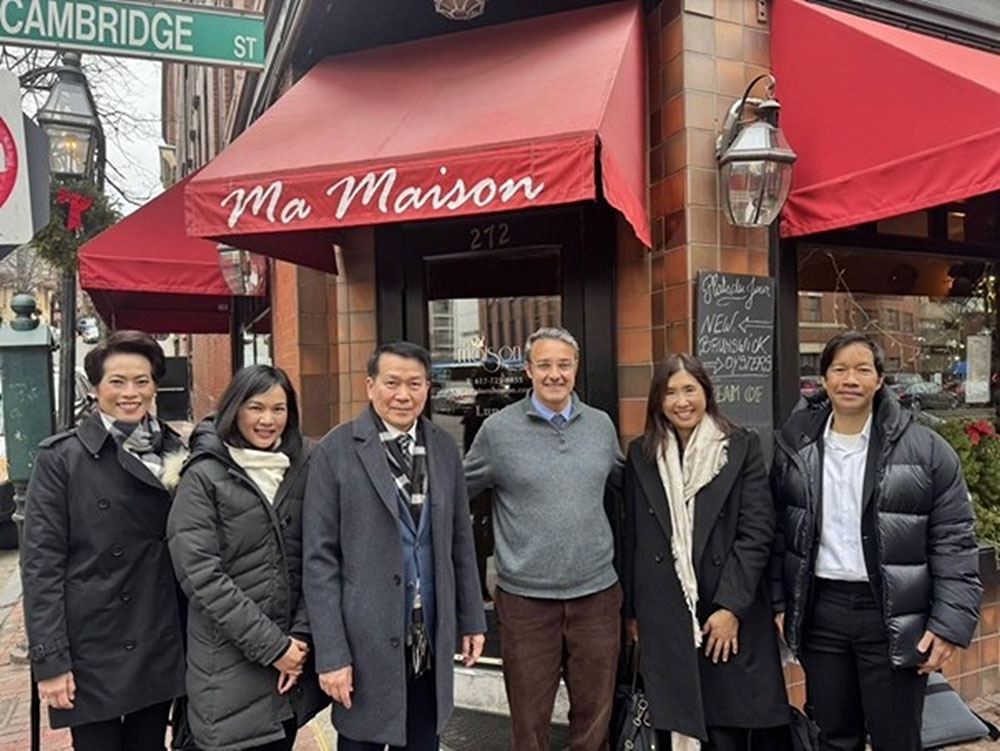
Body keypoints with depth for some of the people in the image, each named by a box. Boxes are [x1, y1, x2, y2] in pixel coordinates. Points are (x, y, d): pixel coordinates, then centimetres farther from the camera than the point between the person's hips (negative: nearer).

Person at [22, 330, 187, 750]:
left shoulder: (175, 453, 4)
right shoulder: (61, 457, -7)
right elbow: (41, 563, -8)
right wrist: (50, 661, -12)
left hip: (160, 650, 4)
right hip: (91, 653, -3)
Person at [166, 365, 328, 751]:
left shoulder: (301, 469, 5)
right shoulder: (204, 476, -7)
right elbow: (200, 574, -13)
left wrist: (301, 635, -5)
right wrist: (269, 645, -14)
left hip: (292, 652, 4)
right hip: (231, 663, -4)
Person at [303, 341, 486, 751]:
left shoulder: (443, 447, 3)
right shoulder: (336, 450, -9)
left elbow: (460, 541, 10)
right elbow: (320, 559, -9)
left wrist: (472, 619, 10)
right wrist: (331, 653, -11)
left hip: (431, 636, 4)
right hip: (367, 639, -3)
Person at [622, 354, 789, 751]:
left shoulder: (741, 447, 0)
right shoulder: (641, 454, 6)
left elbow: (757, 533, -5)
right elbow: (631, 537, 9)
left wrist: (731, 607, -11)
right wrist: (631, 610, 9)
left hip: (730, 616, -1)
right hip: (663, 617, 2)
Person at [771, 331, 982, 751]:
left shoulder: (926, 450, -6)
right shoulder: (794, 448, 2)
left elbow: (953, 543, -5)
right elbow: (777, 531, 7)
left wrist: (950, 624, -9)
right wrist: (778, 602, 6)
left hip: (895, 618, -2)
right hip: (820, 612, 2)